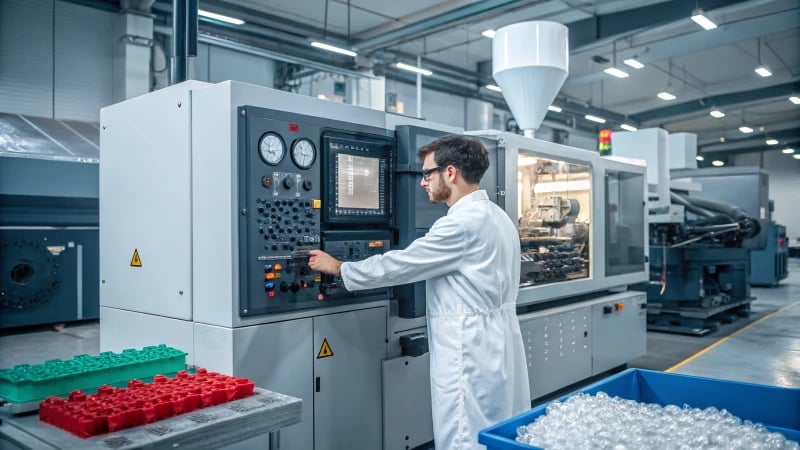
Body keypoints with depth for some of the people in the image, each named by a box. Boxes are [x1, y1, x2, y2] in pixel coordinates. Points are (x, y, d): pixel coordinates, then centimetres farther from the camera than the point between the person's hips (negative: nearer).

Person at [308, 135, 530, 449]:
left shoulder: (462, 223, -19)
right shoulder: (495, 216, 12)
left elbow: (398, 265, -14)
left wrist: (338, 268, 0)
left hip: (472, 353, -10)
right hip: (495, 346, 10)